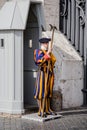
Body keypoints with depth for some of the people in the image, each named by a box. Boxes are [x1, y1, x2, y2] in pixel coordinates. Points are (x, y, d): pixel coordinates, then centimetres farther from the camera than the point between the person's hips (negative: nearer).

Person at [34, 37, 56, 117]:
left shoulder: (49, 52, 16)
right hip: (43, 73, -8)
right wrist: (46, 55, -25)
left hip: (50, 74, 8)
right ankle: (41, 111, -2)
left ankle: (47, 109, 19)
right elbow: (39, 61, -22)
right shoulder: (39, 52, -7)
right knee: (42, 92, -6)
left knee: (48, 92, 11)